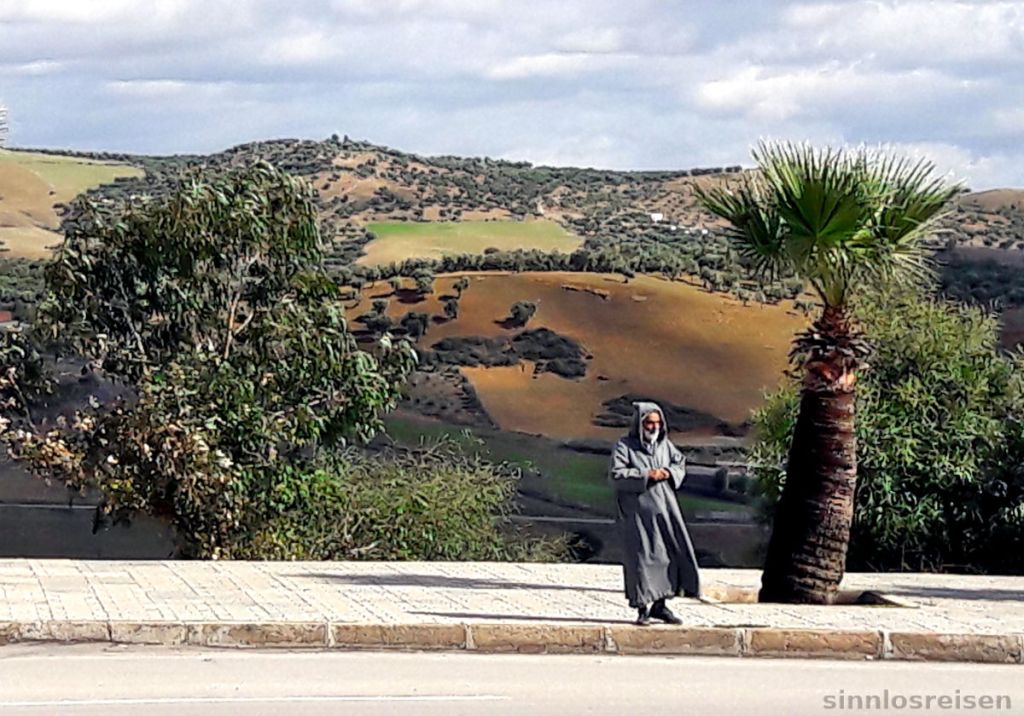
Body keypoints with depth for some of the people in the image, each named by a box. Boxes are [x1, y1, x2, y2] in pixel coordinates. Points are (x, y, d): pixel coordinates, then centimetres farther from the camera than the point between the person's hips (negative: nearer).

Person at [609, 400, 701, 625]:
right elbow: (616, 474, -12)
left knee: (672, 554, 2)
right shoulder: (624, 446, -3)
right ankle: (642, 608, 3)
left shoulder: (664, 444, 13)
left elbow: (680, 463, 16)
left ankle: (660, 605, 13)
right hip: (638, 511, -5)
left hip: (664, 508, 5)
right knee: (641, 557, -4)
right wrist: (645, 476, -19)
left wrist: (668, 472, -6)